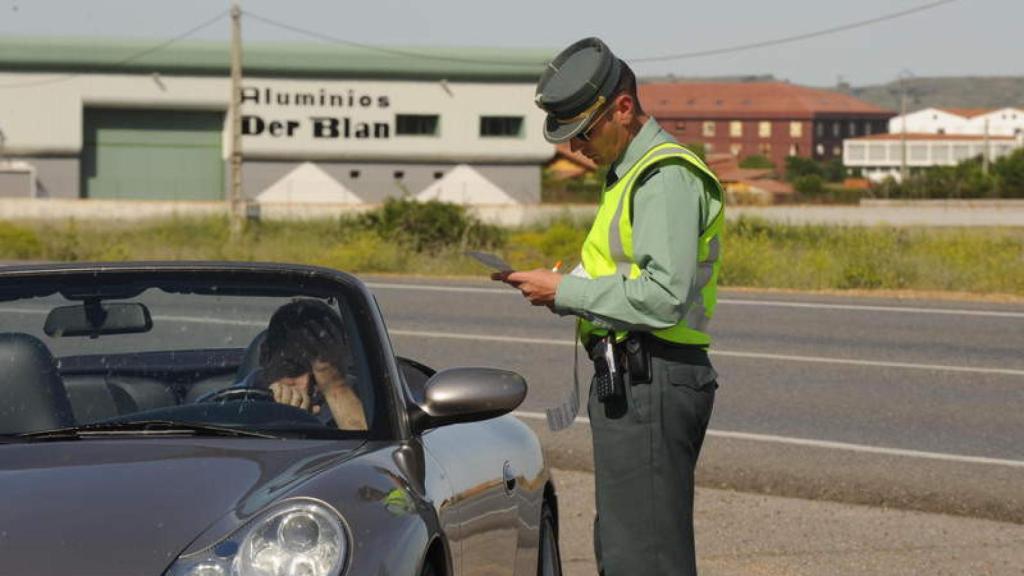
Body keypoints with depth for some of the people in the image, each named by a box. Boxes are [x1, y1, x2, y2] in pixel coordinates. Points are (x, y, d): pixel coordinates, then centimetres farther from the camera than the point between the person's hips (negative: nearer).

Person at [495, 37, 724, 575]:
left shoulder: (667, 177, -14)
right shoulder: (630, 173, 20)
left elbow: (664, 298, -24)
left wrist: (566, 291, -15)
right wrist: (563, 289, 8)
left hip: (648, 385, -11)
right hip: (628, 382, 11)